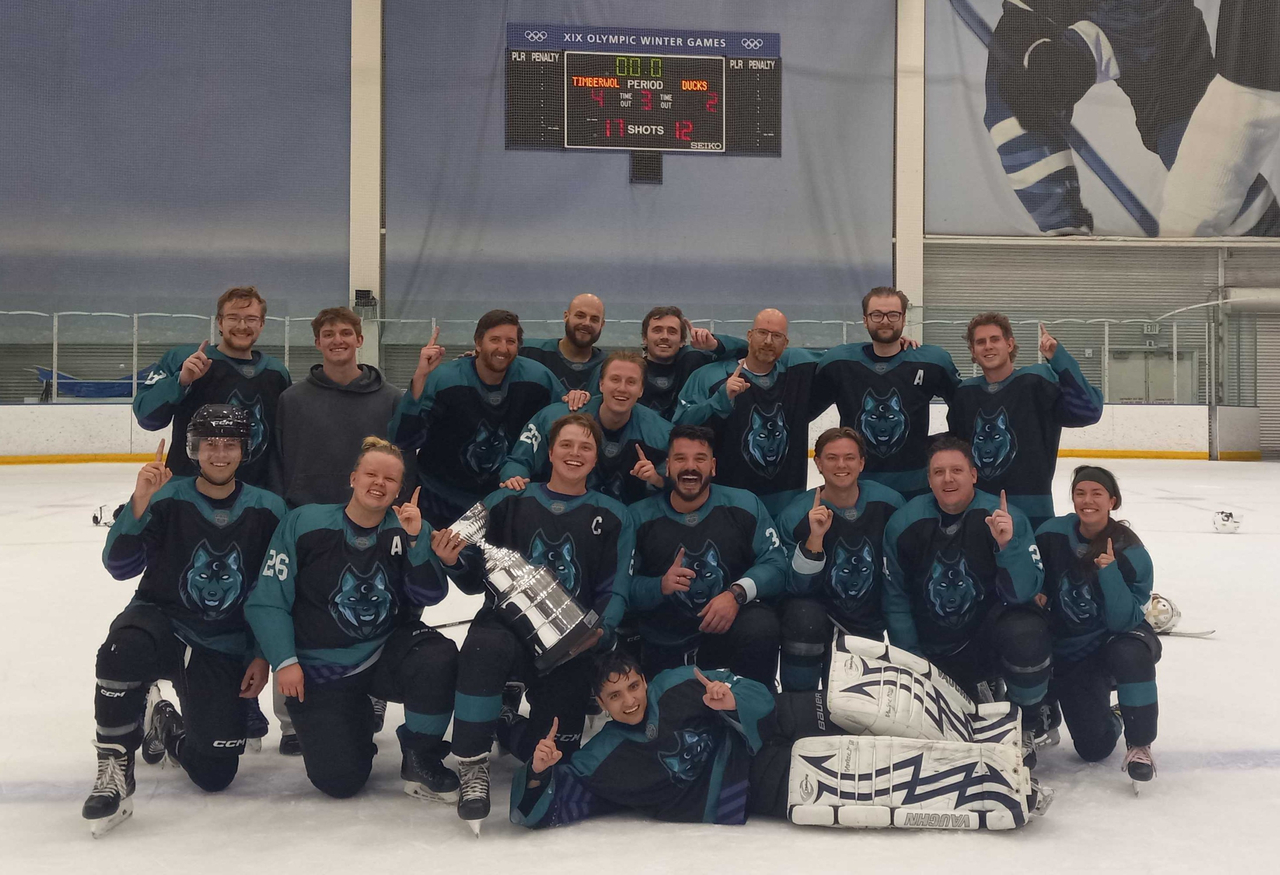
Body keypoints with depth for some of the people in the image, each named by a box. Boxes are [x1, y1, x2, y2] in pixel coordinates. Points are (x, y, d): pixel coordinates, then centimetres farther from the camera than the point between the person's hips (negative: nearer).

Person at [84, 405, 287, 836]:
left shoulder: (267, 510, -2)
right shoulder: (168, 498, -6)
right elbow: (120, 567, -14)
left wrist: (263, 656, -1)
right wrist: (139, 504, -26)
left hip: (224, 650, 2)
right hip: (161, 622, -1)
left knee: (215, 773, -4)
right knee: (122, 652, -39)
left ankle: (165, 727, 31)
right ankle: (114, 773, -18)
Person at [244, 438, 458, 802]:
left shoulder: (406, 528, -2)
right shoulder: (303, 523, -9)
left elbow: (429, 596, -12)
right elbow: (266, 600, -6)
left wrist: (415, 539, -23)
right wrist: (285, 661, -14)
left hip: (389, 651, 2)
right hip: (321, 671, -2)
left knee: (440, 659, -32)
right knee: (339, 780, -13)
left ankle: (421, 758, -7)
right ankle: (357, 719, 23)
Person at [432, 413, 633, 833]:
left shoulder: (612, 517, 11)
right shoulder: (508, 503, 9)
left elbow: (614, 592, 5)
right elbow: (477, 578, 8)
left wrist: (600, 630, -15)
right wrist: (454, 562, -15)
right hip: (506, 621, -1)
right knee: (485, 646, -39)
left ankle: (504, 724, 29)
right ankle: (473, 765, -20)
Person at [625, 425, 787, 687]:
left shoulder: (744, 504, -2)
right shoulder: (639, 517, -2)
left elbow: (774, 563, -8)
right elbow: (623, 588, -6)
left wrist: (737, 594, -24)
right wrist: (661, 586, -25)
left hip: (733, 624, -1)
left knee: (761, 628, -31)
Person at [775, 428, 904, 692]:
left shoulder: (889, 502, -10)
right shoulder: (796, 516, -14)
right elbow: (797, 588, -18)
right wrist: (815, 538, -32)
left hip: (872, 627, 3)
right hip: (821, 616, -2)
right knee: (803, 615, -34)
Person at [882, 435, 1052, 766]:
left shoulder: (1005, 517, -15)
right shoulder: (904, 524, -8)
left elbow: (1022, 593, -21)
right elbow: (895, 597, 0)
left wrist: (1006, 545, -35)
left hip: (990, 631, -2)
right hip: (935, 649, 3)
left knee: (1026, 635, -36)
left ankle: (1026, 726, -5)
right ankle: (971, 698, 31)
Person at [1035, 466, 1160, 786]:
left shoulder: (1131, 553, -17)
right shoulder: (1052, 535, -12)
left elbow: (1123, 621, -24)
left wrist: (1109, 572, -34)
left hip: (1116, 639, -1)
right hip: (1069, 652, 2)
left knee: (1131, 654, -39)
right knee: (1094, 748, -5)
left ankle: (1138, 745, -19)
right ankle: (1107, 721, 33)